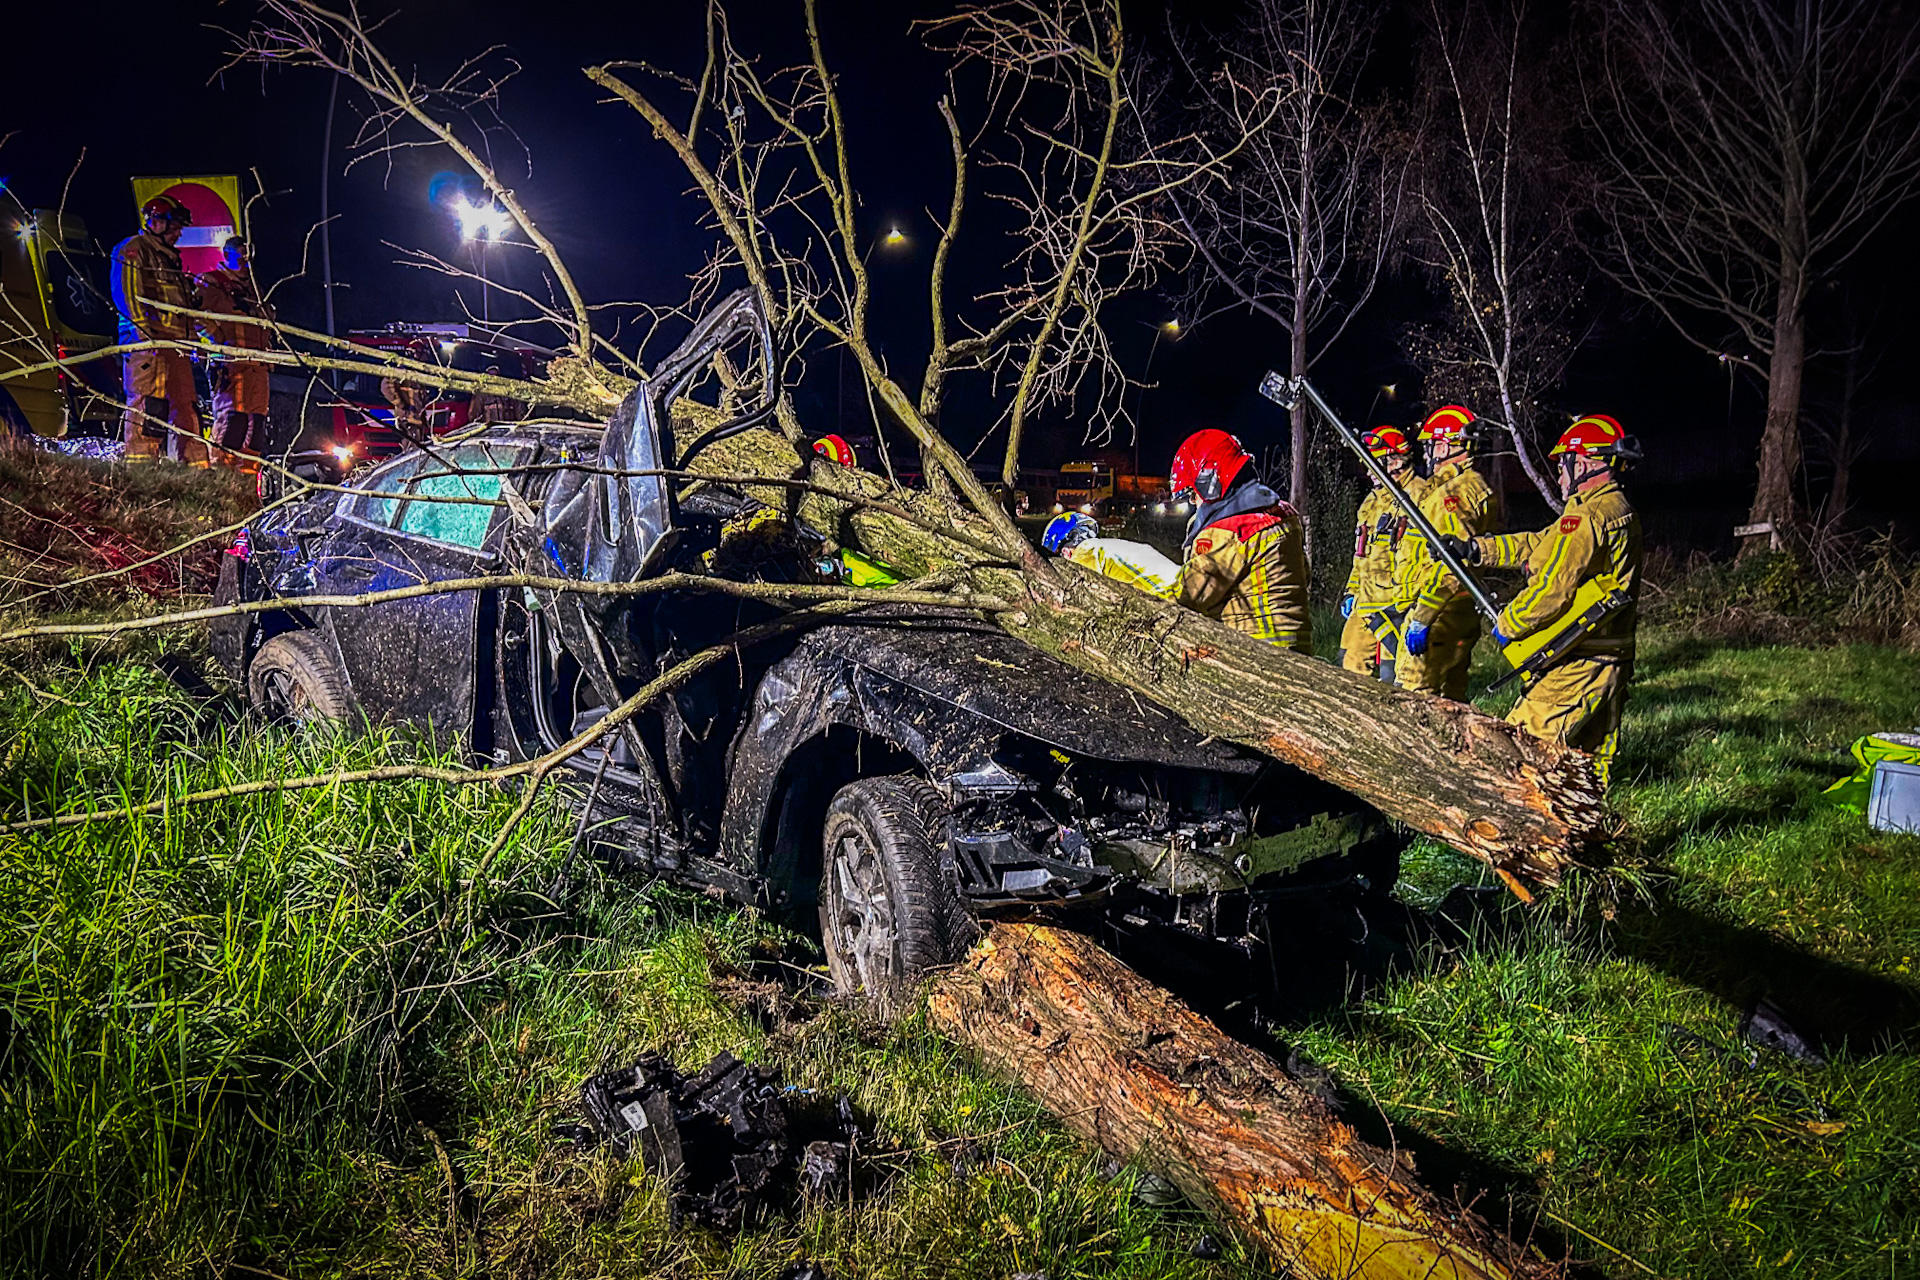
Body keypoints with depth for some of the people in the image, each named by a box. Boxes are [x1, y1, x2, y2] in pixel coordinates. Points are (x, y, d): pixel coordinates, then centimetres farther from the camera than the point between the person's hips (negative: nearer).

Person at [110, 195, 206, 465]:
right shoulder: (132, 249, 1)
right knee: (148, 400, -13)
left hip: (174, 342, 9)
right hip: (148, 341, -9)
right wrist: (144, 329, -21)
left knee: (185, 404, 4)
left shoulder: (169, 257, 28)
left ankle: (194, 464, 4)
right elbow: (127, 294, -11)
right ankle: (140, 462, -14)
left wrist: (190, 339, 22)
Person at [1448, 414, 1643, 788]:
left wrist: (1508, 624, -7)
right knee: (1592, 760, 16)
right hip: (1611, 662, 10)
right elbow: (1540, 545, 18)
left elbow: (1551, 588, -22)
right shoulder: (1620, 512, 14)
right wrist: (1477, 549, 14)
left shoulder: (1586, 516, -18)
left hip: (1576, 665, -10)